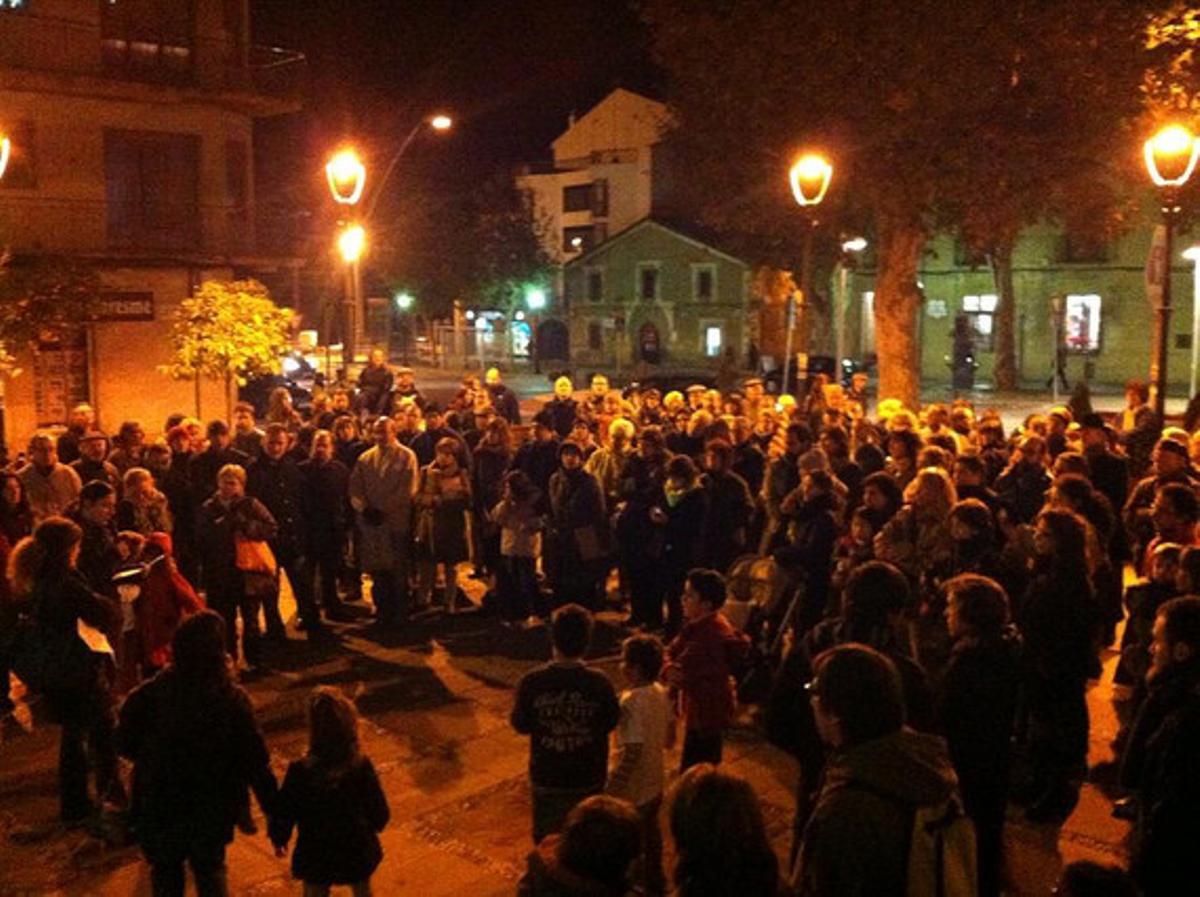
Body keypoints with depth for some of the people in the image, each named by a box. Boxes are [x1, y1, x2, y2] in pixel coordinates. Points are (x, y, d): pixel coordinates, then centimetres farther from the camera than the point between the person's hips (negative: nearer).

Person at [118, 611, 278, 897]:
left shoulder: (148, 696, -22)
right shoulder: (233, 699, -22)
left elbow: (126, 744, -8)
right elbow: (255, 762, -18)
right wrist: (272, 809, -8)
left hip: (159, 807, 0)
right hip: (213, 808, 0)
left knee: (165, 871, 24)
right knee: (211, 870, 24)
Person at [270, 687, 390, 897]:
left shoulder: (300, 771, -27)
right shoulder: (361, 766, -23)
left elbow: (283, 813, -12)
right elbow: (379, 811, -11)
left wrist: (279, 840, 8)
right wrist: (370, 828, 12)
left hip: (316, 855, -1)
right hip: (358, 850, 1)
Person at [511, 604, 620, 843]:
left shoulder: (532, 682, -21)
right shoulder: (599, 683, -21)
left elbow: (520, 725, -7)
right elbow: (611, 723, -6)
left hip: (546, 778, 0)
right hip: (588, 778, 0)